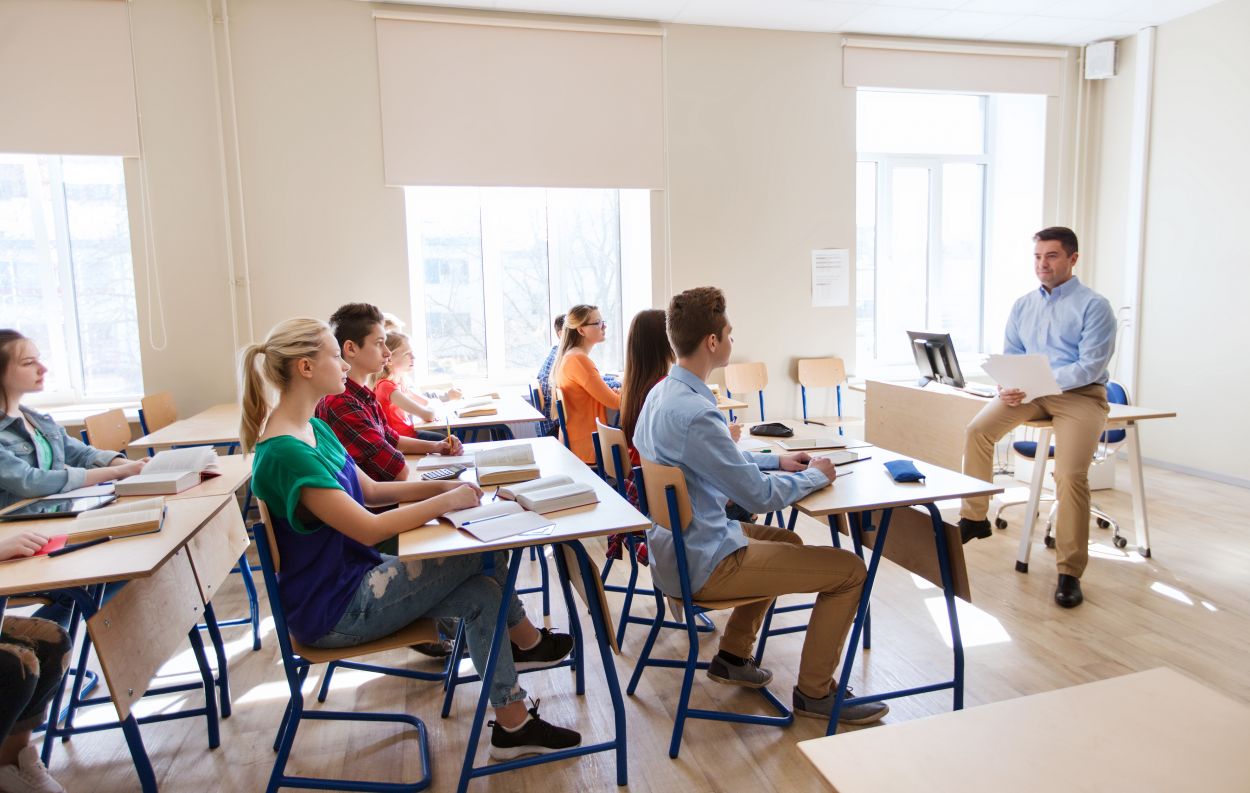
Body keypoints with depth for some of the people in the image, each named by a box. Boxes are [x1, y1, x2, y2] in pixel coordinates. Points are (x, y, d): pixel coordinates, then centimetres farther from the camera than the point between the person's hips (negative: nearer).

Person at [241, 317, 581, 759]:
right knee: (480, 548, -11)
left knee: (482, 593, -2)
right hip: (332, 611, -9)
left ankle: (512, 723, 13)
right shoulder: (285, 454, -26)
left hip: (355, 577, 9)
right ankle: (526, 640, 11)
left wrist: (443, 486, -1)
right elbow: (369, 528, -28)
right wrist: (446, 502, -18)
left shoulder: (313, 430, 6)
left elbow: (370, 490, 12)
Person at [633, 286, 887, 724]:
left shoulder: (662, 392, 3)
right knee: (850, 570, -3)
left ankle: (732, 656, 34)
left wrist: (776, 460, 12)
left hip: (679, 543, 10)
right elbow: (761, 496, -22)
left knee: (787, 541, 31)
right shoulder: (695, 413, -29)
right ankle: (814, 692, 14)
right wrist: (815, 475, -4)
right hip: (703, 564, -10)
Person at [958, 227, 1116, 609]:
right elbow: (1009, 357, 15)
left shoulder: (1094, 305, -2)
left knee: (1071, 475, -24)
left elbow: (1090, 366, -11)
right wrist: (1007, 384, -8)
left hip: (1080, 394, -5)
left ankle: (1069, 572, -12)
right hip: (1029, 391, 5)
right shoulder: (1022, 306, 15)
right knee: (977, 430, -20)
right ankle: (974, 518, -4)